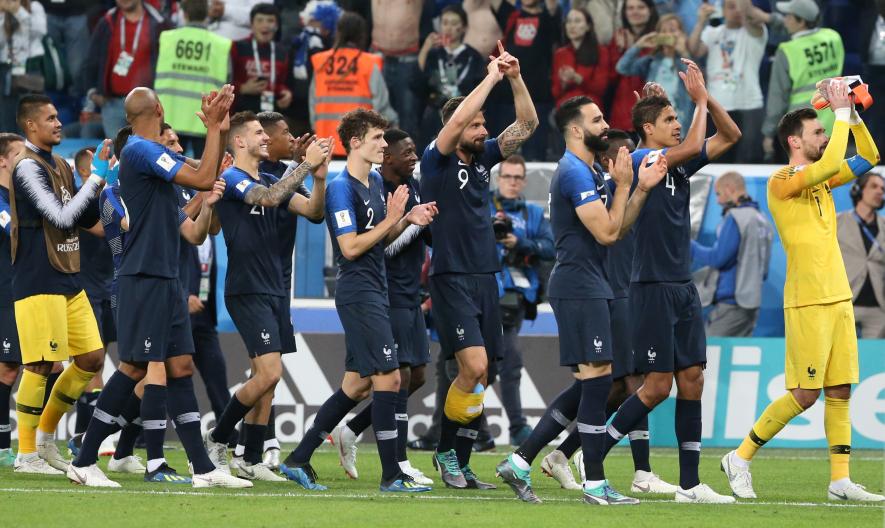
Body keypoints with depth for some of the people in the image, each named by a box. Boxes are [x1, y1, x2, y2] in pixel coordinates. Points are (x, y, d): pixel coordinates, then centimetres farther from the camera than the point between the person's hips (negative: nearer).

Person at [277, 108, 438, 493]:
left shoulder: (375, 182, 15)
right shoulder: (341, 188, -14)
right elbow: (351, 247, -19)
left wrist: (408, 219, 6)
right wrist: (391, 219, -17)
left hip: (373, 294, 10)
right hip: (358, 294, -10)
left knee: (357, 385, 10)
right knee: (388, 378, -11)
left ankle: (298, 460, 14)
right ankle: (391, 475, -8)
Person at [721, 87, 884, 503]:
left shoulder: (820, 180, 14)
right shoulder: (781, 182, -10)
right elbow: (831, 163, -26)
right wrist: (841, 112, -17)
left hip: (838, 298, 8)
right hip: (808, 303, -8)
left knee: (840, 391, 4)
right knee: (805, 394, -7)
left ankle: (840, 480, 6)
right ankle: (740, 458, 5)